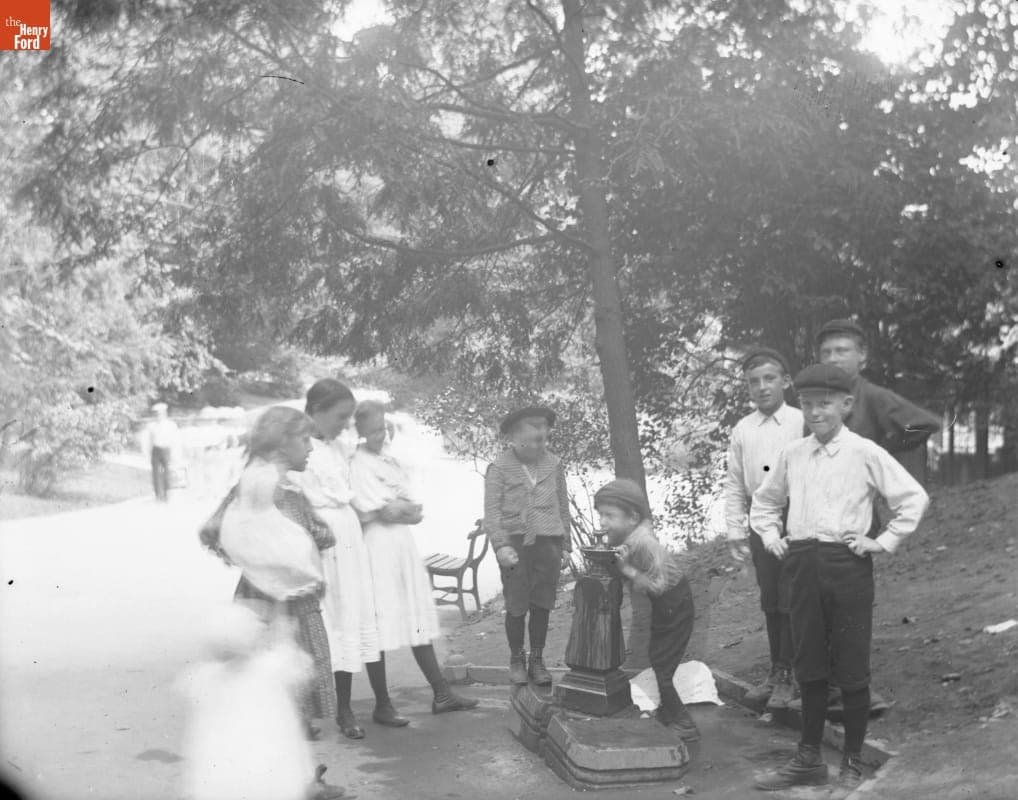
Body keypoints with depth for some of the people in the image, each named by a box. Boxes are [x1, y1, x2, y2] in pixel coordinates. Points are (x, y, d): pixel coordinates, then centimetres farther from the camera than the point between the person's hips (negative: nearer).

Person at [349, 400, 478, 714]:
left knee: (418, 621, 12)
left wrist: (398, 508, -10)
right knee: (379, 628, -2)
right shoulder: (359, 464, -11)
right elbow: (385, 512, -18)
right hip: (378, 549, -8)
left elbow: (417, 514, 10)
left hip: (403, 546, 8)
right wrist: (410, 507, 0)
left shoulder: (389, 459, 14)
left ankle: (441, 694, 19)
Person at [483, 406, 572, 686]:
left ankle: (537, 660, 21)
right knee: (516, 607, 1)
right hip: (516, 543, -3)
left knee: (542, 606, 6)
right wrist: (500, 545, -14)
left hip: (548, 543, 3)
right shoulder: (499, 467, -2)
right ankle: (516, 660, 19)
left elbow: (563, 508, 14)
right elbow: (492, 511, -4)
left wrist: (566, 545, 13)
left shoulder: (553, 465, 9)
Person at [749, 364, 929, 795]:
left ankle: (852, 766, 18)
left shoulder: (865, 454, -4)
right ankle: (808, 759, 26)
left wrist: (882, 543, -5)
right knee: (809, 666, 13)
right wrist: (770, 536, 11)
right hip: (802, 563, 4)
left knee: (851, 671, 4)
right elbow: (764, 501, 24)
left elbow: (913, 498, -3)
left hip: (848, 565, -4)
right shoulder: (792, 455, 8)